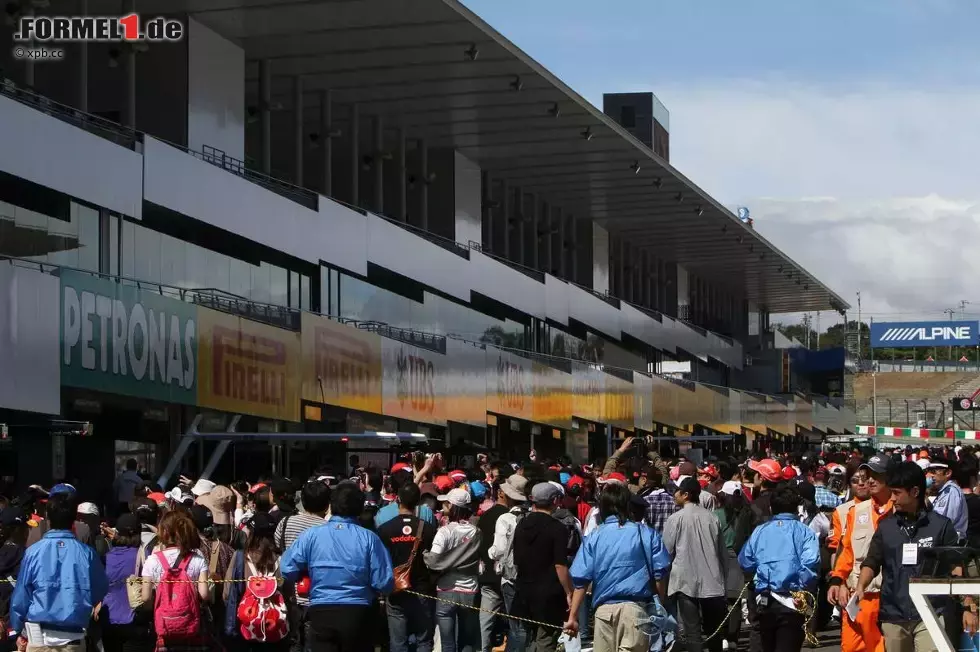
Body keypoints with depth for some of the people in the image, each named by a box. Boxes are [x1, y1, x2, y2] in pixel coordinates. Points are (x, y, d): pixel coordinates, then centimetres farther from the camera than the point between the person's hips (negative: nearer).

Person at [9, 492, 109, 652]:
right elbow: (100, 591, 10)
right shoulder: (87, 553, -3)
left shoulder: (34, 552, -6)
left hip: (40, 637, -1)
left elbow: (20, 596, 1)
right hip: (74, 638, 1)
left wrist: (19, 630, 14)